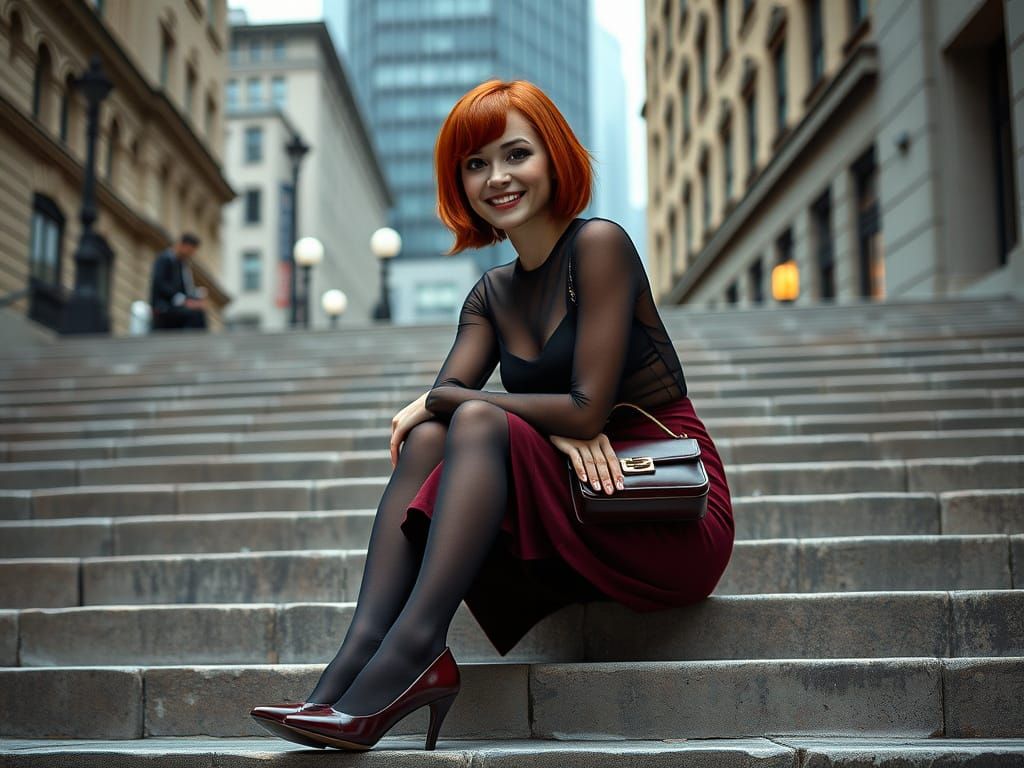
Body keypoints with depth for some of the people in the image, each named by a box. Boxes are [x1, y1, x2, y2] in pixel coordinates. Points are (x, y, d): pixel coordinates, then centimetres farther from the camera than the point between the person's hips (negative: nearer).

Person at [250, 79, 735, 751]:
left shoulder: (599, 244, -10)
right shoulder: (493, 295, 12)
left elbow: (588, 408, -18)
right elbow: (444, 393, -5)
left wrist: (446, 399, -9)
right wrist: (553, 425, -23)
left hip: (676, 525, -6)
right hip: (578, 528, 6)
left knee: (479, 422, -25)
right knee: (426, 437, -13)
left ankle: (414, 646, -36)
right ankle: (363, 649, -30)